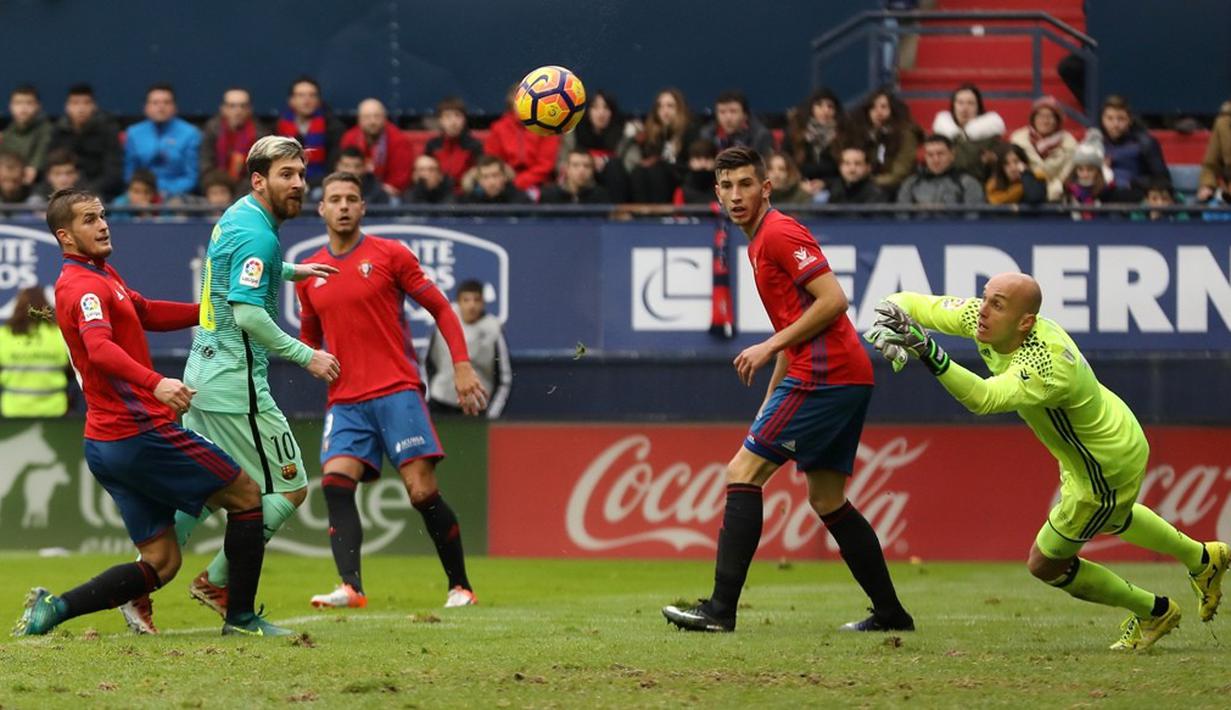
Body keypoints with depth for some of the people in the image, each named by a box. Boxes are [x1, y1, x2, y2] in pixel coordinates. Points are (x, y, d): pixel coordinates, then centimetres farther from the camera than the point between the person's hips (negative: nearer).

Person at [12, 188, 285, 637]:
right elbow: (100, 349, -32)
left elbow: (146, 313, 33)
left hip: (106, 446, 10)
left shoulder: (101, 274, 18)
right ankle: (240, 617, 6)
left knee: (160, 563, 9)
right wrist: (156, 383, -47)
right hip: (141, 432, -10)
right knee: (245, 495, 3)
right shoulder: (86, 285, -14)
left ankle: (53, 608, -1)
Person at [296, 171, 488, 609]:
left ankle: (459, 586, 4)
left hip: (398, 392, -3)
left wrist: (462, 365, -6)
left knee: (423, 493, -10)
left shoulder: (390, 255, 1)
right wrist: (313, 358, 2)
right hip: (345, 401, 3)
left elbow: (440, 308, 4)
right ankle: (350, 587, -27)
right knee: (336, 483, -19)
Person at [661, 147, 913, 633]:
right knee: (826, 499, 15)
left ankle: (721, 608, -15)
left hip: (824, 375, -10)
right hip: (847, 376, 10)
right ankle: (890, 613, 18)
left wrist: (770, 347, -14)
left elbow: (833, 300, -18)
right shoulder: (760, 243, 22)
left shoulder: (779, 233, -9)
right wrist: (771, 400, 24)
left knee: (743, 472, -10)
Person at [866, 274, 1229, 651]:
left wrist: (930, 354, -68)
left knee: (1045, 564, 8)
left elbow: (983, 399, -57)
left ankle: (1154, 613, 27)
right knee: (1112, 519, 38)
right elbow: (915, 304, -14)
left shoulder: (1046, 368, -43)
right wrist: (891, 314, -38)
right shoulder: (980, 318, -20)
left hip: (1107, 471, -9)